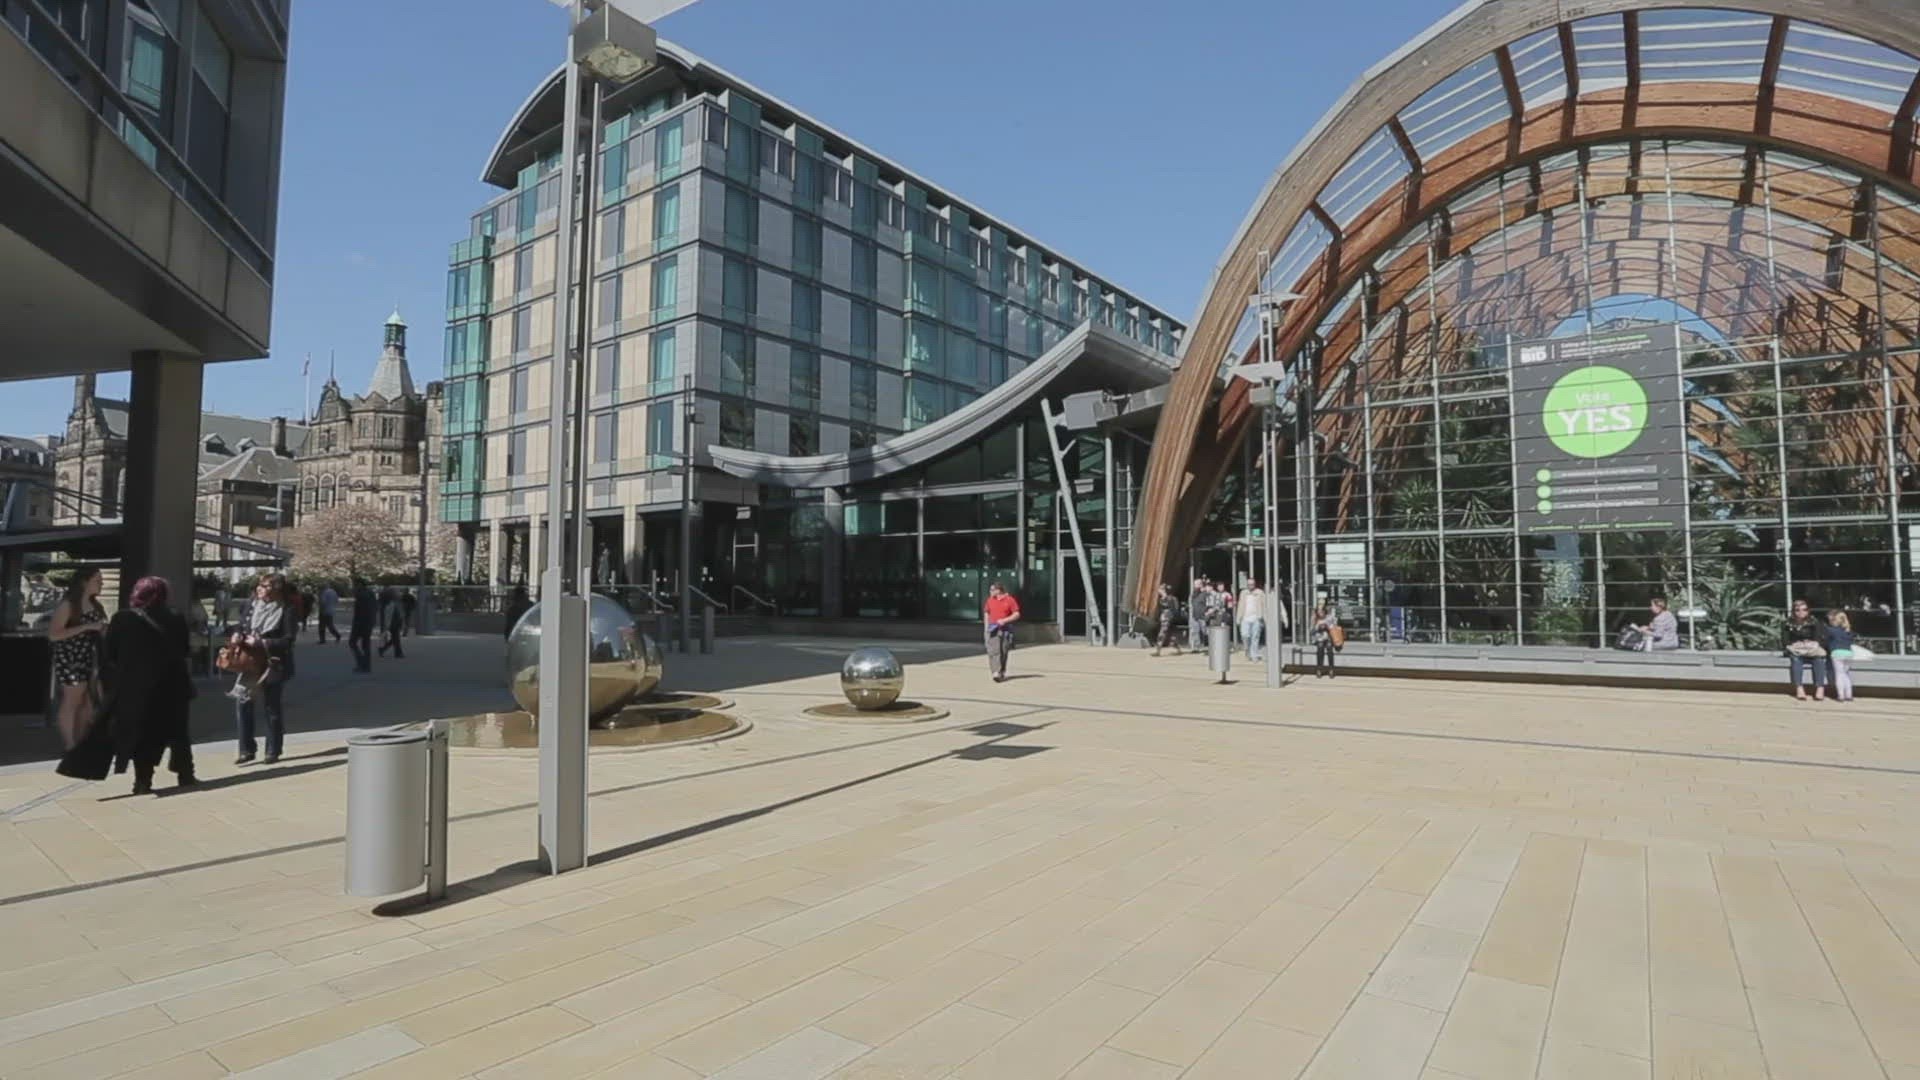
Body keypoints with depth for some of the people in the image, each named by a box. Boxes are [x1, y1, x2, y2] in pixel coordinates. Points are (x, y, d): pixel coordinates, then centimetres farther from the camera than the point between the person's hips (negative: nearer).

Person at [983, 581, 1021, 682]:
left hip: (1005, 629, -2)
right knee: (993, 651, -13)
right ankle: (996, 673, -20)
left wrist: (1004, 620, -14)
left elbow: (1017, 614, -3)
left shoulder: (1009, 600, -3)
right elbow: (987, 613, 20)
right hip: (993, 629, 2)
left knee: (1003, 652, 7)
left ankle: (1002, 672, 21)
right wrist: (986, 627, 11)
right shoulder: (990, 600, 10)